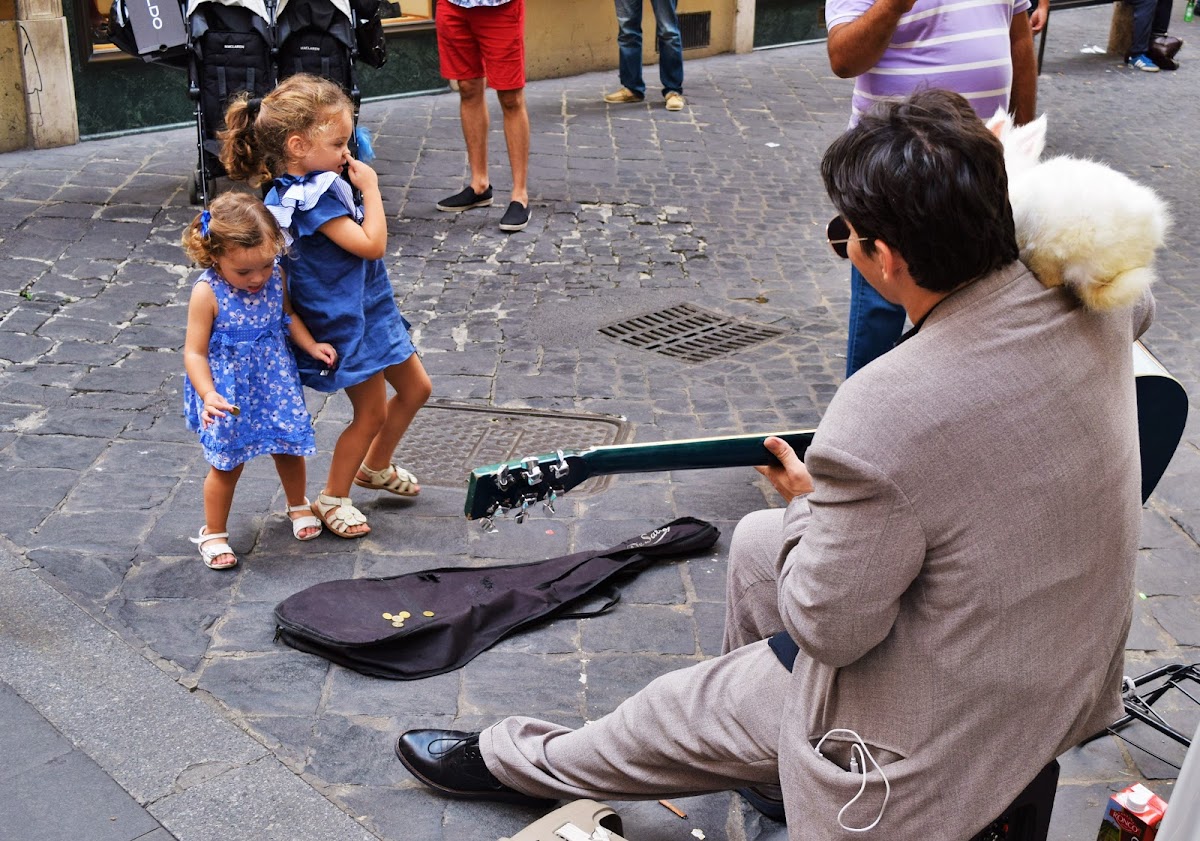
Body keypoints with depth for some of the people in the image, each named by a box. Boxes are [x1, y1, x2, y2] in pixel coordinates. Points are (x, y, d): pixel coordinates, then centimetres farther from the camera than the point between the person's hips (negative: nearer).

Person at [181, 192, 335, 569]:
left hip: (274, 379, 4)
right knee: (228, 463, 6)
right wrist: (209, 395, -31)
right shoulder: (207, 293, -24)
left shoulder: (275, 277, -10)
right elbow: (194, 353, -20)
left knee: (289, 446, 16)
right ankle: (213, 533, 28)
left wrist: (311, 345, -1)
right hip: (229, 389, -4)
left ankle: (298, 505, 45)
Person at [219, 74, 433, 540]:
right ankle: (331, 500, 24)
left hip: (369, 306, 10)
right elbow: (372, 244, -27)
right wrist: (369, 187, -19)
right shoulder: (312, 197, -28)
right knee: (371, 413, 4)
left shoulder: (306, 183, 3)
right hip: (345, 321, -10)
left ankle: (375, 467, 41)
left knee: (415, 388, 20)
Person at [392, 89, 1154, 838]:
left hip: (949, 727, -8)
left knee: (684, 709, 15)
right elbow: (1141, 307, 16)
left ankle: (516, 762, 45)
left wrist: (810, 503, -4)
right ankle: (758, 751, 47)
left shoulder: (884, 420, -38)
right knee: (756, 541, 22)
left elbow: (829, 628, -23)